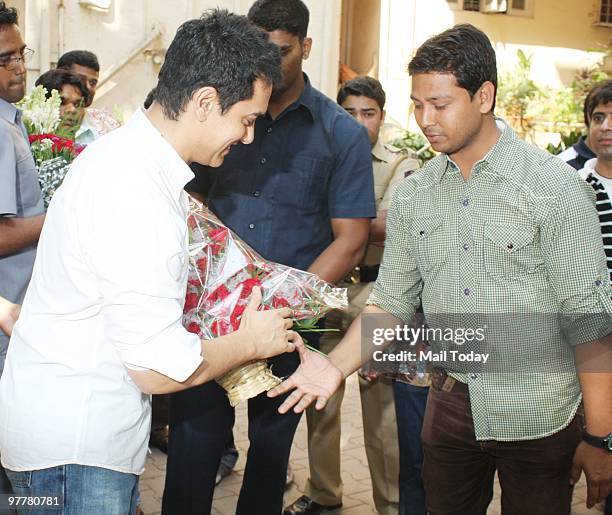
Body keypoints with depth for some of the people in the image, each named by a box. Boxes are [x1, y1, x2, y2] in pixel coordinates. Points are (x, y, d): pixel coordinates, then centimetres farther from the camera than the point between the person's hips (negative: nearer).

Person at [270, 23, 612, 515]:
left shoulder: (555, 187, -13)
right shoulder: (413, 194, 1)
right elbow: (392, 298, 4)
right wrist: (336, 365, -12)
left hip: (536, 415, -4)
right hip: (451, 404, 4)